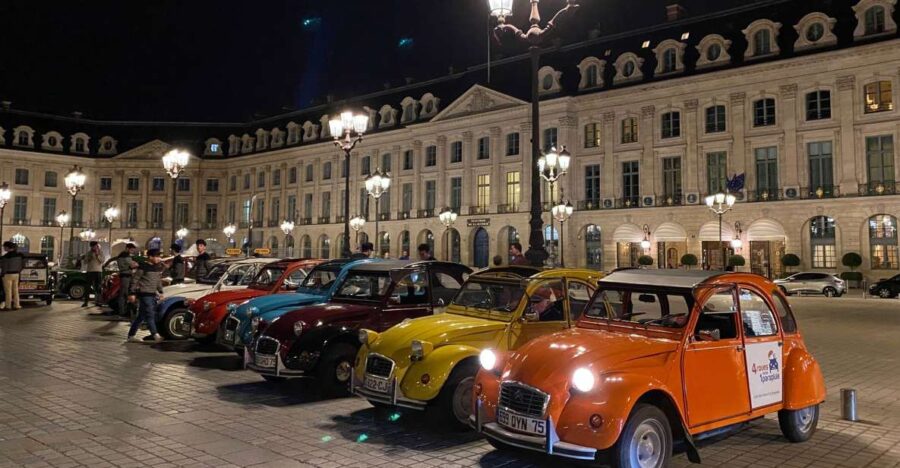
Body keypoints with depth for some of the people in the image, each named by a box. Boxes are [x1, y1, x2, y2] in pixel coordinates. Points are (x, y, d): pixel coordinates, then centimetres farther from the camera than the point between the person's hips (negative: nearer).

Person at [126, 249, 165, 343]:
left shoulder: (158, 267, 12)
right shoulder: (143, 267, -10)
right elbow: (134, 280, -9)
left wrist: (160, 292, 18)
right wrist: (132, 293, -12)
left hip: (153, 295, 8)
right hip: (144, 294, -8)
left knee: (141, 317, 11)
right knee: (150, 315, -14)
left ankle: (131, 336, 17)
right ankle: (155, 335, -21)